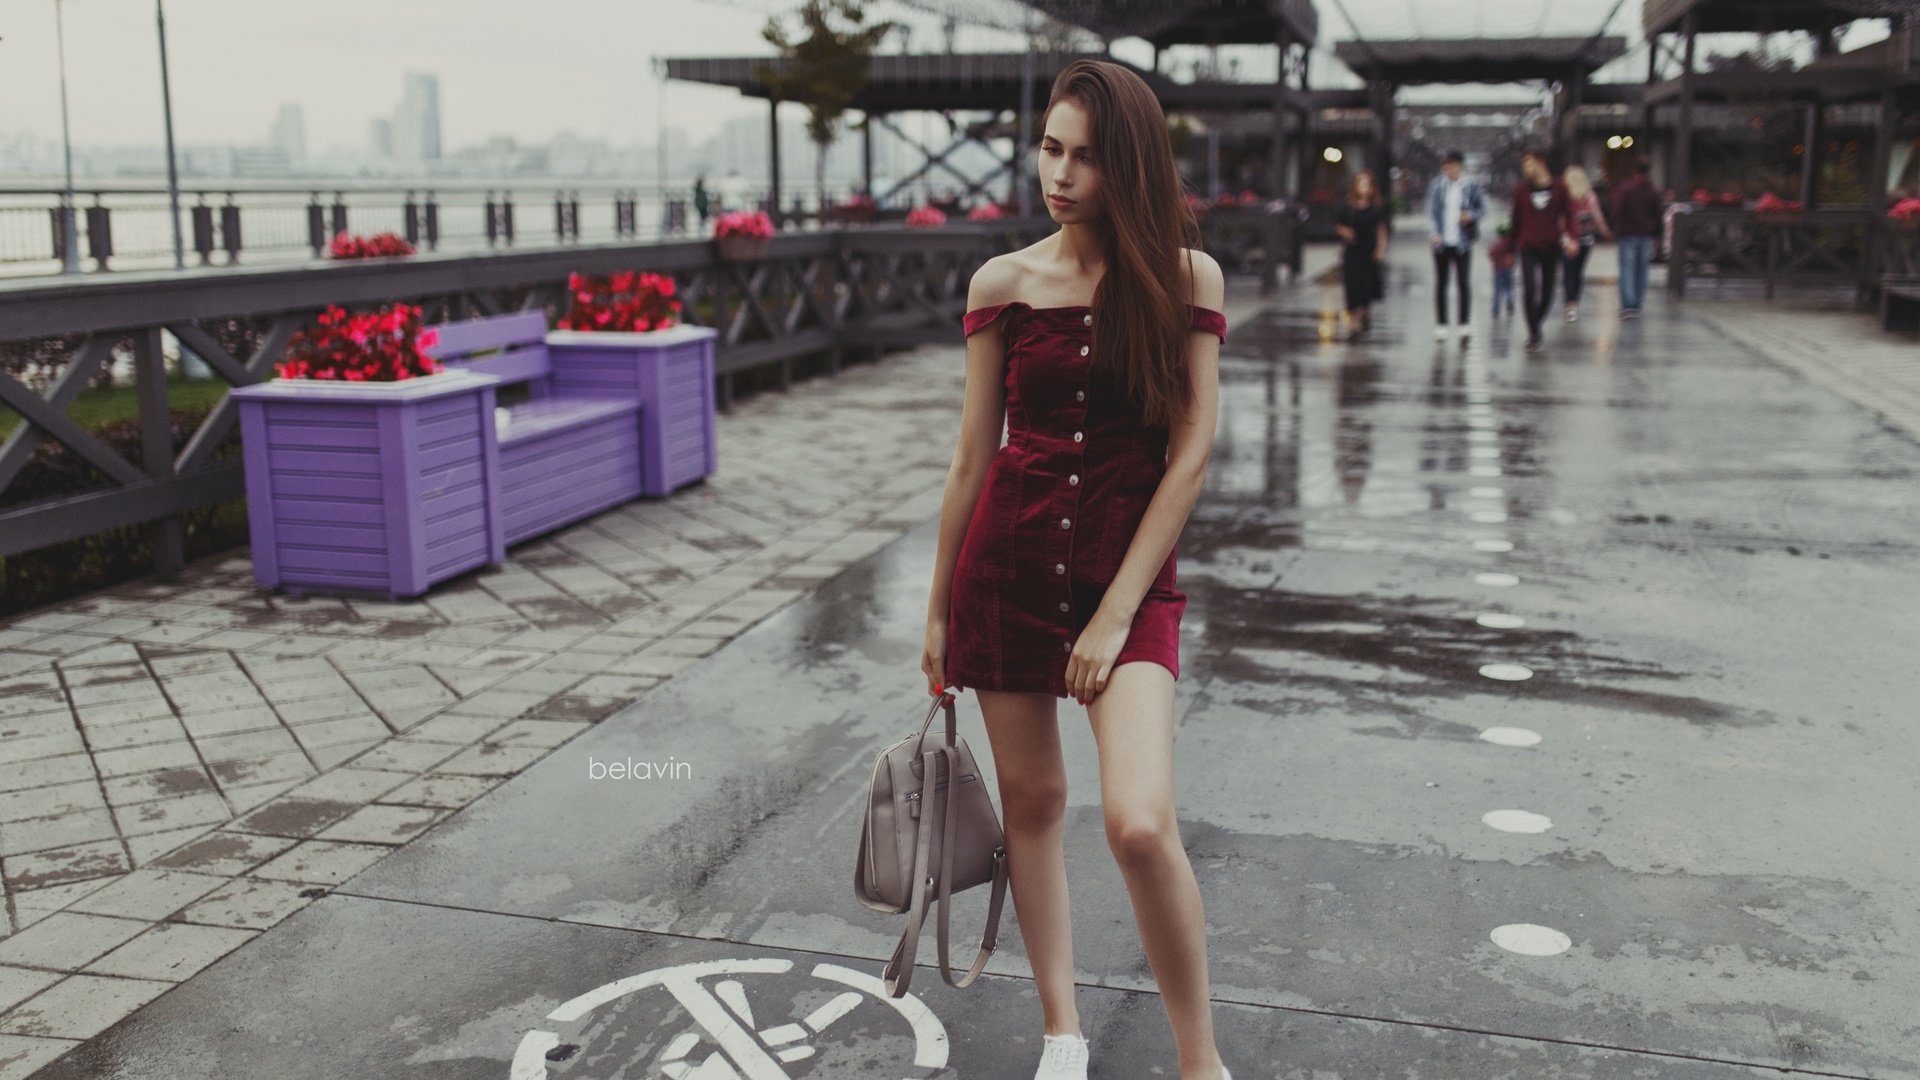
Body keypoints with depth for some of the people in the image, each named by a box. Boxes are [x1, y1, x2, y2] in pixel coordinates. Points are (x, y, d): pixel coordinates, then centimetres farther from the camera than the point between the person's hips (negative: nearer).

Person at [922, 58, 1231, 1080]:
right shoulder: (1003, 284, 1)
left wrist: (1115, 611, -12)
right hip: (1006, 562, 3)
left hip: (1130, 571, -2)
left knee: (1140, 823, -17)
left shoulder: (1186, 279, -5)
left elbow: (1189, 456, -7)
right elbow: (974, 455, 7)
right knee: (1031, 801, 11)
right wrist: (940, 609, 11)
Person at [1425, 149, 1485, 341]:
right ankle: (1440, 325, 14)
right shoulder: (1436, 185, 1)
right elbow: (1431, 210, 0)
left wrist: (1471, 214, -12)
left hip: (1462, 242, -1)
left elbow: (1482, 207, 9)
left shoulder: (1471, 185, 0)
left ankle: (1464, 324, 3)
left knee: (1464, 282, -3)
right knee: (1440, 283, 6)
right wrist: (1434, 233, -13)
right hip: (1441, 241, 1)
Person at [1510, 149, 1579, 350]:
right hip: (1528, 247, -1)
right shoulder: (1521, 190, 4)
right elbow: (1516, 220, 9)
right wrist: (1512, 247, 10)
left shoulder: (1559, 188, 2)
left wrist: (1570, 238, -11)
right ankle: (1533, 333, -5)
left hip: (1551, 247, 1)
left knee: (1547, 291, 5)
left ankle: (1536, 324, 28)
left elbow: (1567, 215, 4)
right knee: (1529, 288, -14)